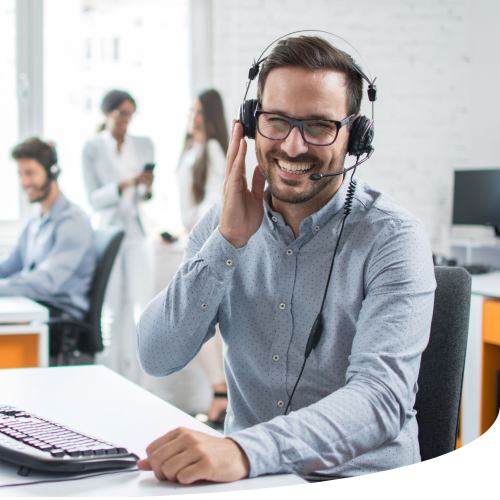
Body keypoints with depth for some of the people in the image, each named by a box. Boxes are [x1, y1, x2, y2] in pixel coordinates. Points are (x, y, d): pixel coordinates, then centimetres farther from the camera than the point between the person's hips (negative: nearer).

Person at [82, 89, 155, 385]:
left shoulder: (144, 145, 9)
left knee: (142, 304, -5)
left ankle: (133, 382, 4)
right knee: (112, 307, -5)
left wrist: (147, 187, -10)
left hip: (137, 232, 3)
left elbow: (146, 196, 13)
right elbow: (95, 199, -6)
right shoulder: (92, 150, 0)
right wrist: (125, 184, -20)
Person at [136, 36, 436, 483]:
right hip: (251, 479, 3)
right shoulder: (223, 225, 4)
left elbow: (380, 396, -22)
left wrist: (244, 450, -36)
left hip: (360, 479, -2)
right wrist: (228, 240, -14)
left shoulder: (392, 238, -10)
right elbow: (157, 358, -3)